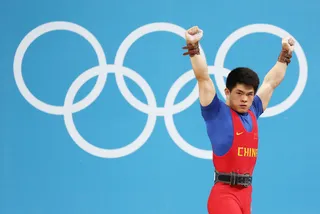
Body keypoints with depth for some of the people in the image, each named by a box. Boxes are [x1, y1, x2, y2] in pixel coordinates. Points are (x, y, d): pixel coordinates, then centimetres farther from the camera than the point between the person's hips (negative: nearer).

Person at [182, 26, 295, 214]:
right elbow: (203, 78, -10)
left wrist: (285, 55, 32)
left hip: (246, 194, 7)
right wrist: (194, 47, -20)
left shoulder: (252, 113, 14)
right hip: (224, 193, -7)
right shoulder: (217, 112, -2)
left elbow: (270, 83, 26)